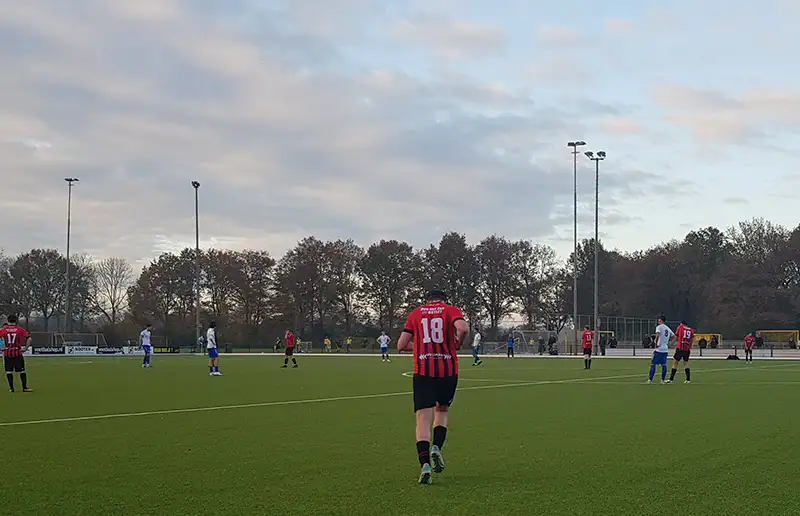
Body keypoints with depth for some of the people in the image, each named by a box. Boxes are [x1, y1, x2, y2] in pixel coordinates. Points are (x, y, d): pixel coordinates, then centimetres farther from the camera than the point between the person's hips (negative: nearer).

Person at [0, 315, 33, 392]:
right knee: (22, 371, 5)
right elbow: (29, 339, -7)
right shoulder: (20, 329, 0)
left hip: (7, 353, 1)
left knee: (9, 371, 8)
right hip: (18, 353, -1)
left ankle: (11, 388, 6)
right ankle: (24, 388, 5)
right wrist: (26, 348, 0)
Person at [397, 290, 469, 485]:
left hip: (422, 371, 0)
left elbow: (401, 345, 11)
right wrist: (457, 344, 5)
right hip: (448, 370, 0)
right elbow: (463, 328, -14)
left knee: (423, 421, -2)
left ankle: (425, 464, -18)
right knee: (442, 410, 23)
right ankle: (437, 448, 2)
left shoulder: (416, 313, 13)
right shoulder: (451, 310, 8)